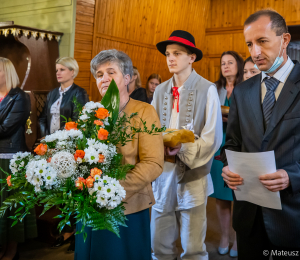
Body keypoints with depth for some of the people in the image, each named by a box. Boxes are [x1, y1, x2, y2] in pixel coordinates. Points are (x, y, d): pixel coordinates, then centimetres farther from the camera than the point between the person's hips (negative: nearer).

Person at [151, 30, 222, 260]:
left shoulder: (207, 89, -5)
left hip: (193, 175, -4)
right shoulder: (160, 90, 8)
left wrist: (183, 148, -20)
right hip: (163, 174, 4)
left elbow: (212, 138, -7)